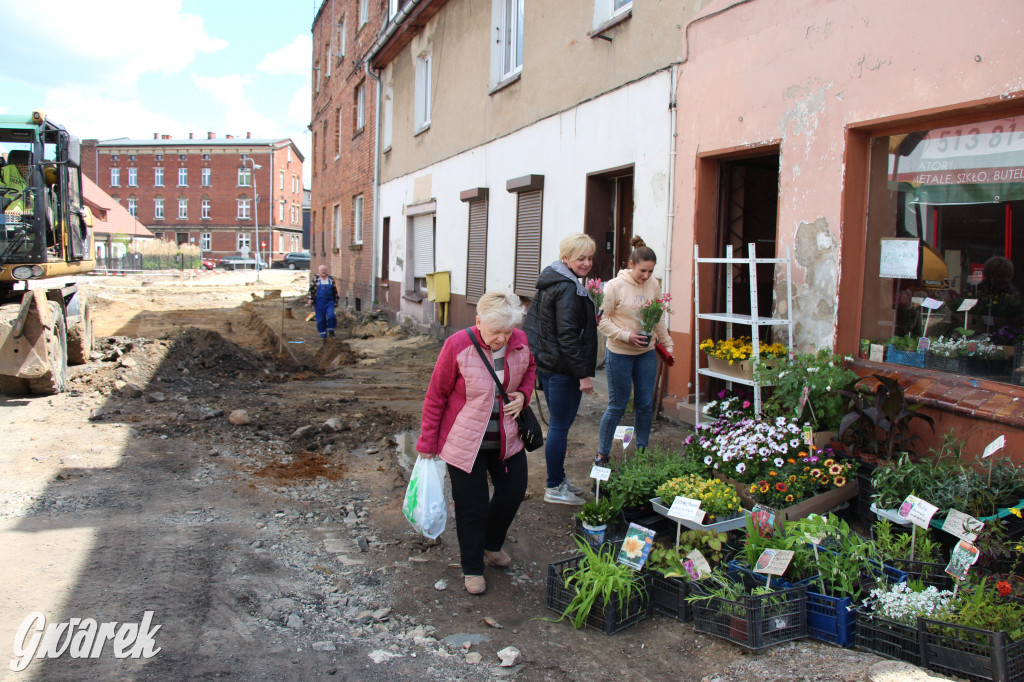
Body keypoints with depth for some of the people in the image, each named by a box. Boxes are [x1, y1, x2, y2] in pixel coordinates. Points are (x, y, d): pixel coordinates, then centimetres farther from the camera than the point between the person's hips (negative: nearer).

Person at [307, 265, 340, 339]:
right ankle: (323, 334, 14)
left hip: (329, 301, 1)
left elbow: (335, 290, 11)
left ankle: (331, 330, 2)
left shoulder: (331, 279, 5)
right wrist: (310, 299, -6)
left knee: (331, 315, -17)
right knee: (320, 319, 2)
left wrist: (336, 300, 11)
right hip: (319, 302, -1)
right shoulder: (315, 279, 1)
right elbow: (311, 290, 2)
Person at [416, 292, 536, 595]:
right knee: (473, 506, 2)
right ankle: (472, 568, 24)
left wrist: (523, 394, -5)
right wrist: (428, 442, -6)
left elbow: (530, 368, 16)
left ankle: (491, 545, 42)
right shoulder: (457, 346, -21)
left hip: (507, 439, 5)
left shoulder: (520, 341, -8)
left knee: (513, 493, 14)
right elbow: (436, 396, -11)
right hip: (466, 442, -5)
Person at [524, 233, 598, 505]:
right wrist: (583, 374, -20)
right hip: (562, 369, -10)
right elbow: (568, 336, -23)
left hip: (545, 363, 10)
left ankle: (559, 479, 30)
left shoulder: (549, 283, 12)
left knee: (558, 423, 19)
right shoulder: (568, 289, -19)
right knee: (560, 426, -1)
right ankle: (554, 488, 9)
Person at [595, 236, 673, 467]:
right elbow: (602, 320, -11)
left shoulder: (653, 286, 1)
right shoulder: (616, 286, -13)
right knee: (617, 405, 3)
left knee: (645, 405, 10)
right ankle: (602, 453, 18)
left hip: (646, 353, 5)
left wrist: (667, 344, 12)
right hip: (619, 354, -4)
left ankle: (642, 450, 28)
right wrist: (626, 336, -20)